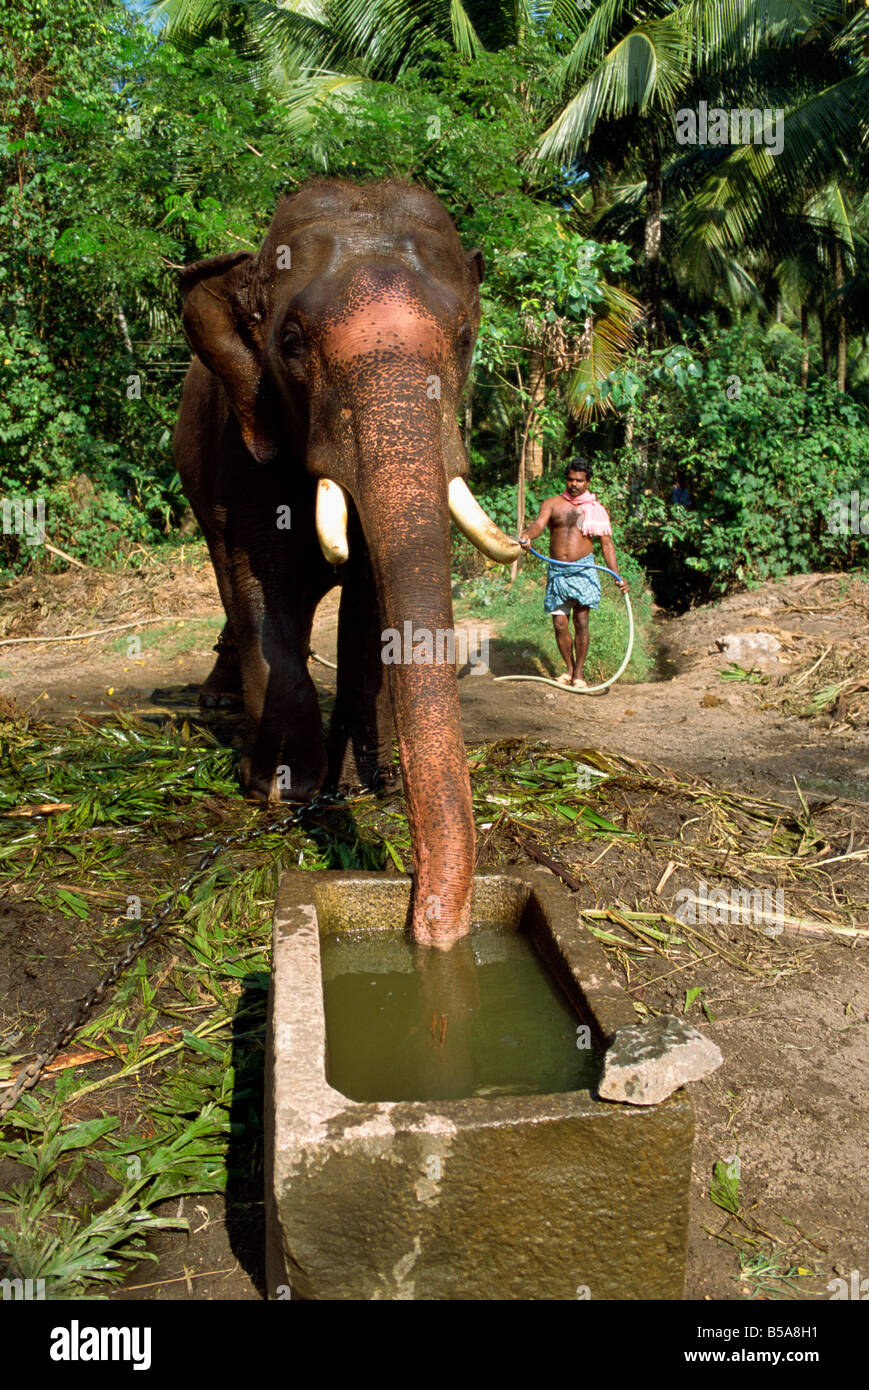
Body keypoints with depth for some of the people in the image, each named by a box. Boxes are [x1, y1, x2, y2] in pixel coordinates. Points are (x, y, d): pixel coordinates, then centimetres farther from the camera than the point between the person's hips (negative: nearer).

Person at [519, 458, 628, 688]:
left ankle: (579, 672, 9)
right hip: (557, 571, 1)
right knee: (560, 624, 2)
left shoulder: (597, 510, 9)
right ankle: (569, 668, 22)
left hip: (583, 569, -1)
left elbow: (607, 544, 6)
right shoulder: (553, 504, 9)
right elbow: (539, 523, -10)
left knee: (581, 623, -4)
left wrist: (617, 575, -5)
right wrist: (527, 535, -33)